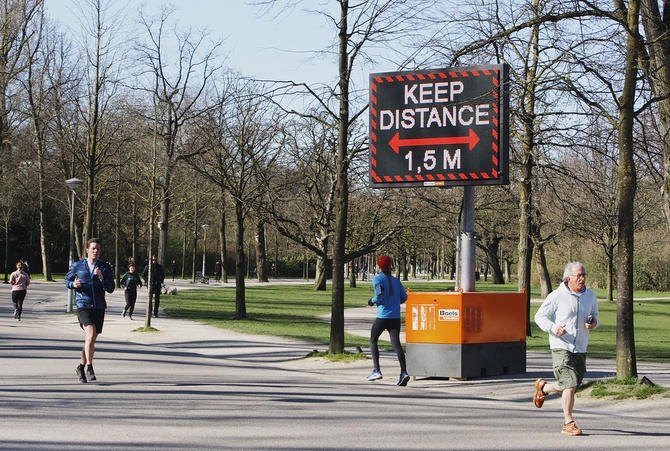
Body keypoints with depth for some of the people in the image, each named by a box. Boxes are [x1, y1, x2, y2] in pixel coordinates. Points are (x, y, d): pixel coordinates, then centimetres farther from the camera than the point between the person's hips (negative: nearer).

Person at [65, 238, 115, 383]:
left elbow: (111, 288, 1)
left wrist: (102, 278, -16)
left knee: (91, 340, 10)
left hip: (99, 307, 3)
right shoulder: (77, 266, 4)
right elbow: (67, 280, 16)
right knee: (91, 334, -23)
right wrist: (73, 284, -6)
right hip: (83, 305, -3)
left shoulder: (105, 267, 5)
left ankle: (81, 367, 29)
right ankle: (89, 368, -18)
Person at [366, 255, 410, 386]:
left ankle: (376, 370, 4)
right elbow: (404, 298, 11)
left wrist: (373, 301, 0)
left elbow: (380, 294, -18)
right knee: (396, 344, -1)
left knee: (373, 341, 13)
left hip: (383, 316, -4)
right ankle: (403, 372, -17)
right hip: (396, 317, 4)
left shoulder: (377, 279, -2)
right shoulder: (396, 281, 14)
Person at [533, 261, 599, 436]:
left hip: (580, 349, 6)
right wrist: (553, 328, -19)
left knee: (568, 387, 11)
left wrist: (594, 322, -2)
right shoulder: (557, 296, -8)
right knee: (570, 385, -14)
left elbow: (595, 315, 23)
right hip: (561, 347, -6)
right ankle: (568, 423, -1)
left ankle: (543, 387, 41)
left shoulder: (590, 296, 8)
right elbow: (539, 316, -1)